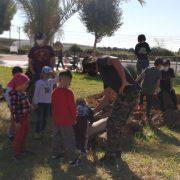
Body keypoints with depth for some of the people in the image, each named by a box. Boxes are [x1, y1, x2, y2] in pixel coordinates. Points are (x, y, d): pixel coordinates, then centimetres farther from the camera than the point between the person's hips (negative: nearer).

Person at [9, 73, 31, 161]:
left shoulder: (22, 92, 0)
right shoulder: (14, 95, -26)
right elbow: (13, 110, -22)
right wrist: (16, 122, -18)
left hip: (25, 117, 8)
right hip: (19, 119, -8)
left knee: (24, 134, 23)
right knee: (18, 136, 8)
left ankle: (22, 149, 44)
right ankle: (16, 154, 26)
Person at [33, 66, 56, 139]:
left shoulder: (51, 81, 2)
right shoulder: (39, 82, -11)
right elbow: (36, 93, -9)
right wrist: (35, 103, -10)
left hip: (49, 103, 5)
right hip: (40, 103, -4)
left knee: (45, 118, 14)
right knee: (39, 118, 3)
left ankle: (42, 131, 30)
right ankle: (37, 133, 16)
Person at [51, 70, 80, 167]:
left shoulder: (54, 92, 1)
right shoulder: (68, 93, -19)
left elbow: (53, 106, 10)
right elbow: (72, 107, -16)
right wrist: (74, 118, -1)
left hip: (56, 120, 6)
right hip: (66, 121, -6)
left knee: (56, 137, 21)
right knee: (69, 140, 2)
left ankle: (55, 154, 34)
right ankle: (73, 159, 8)